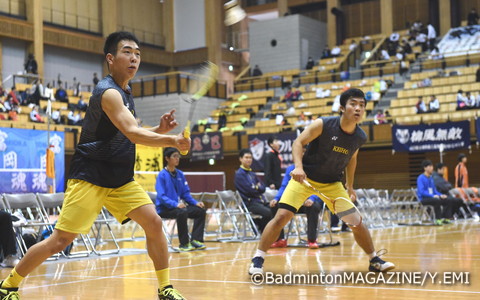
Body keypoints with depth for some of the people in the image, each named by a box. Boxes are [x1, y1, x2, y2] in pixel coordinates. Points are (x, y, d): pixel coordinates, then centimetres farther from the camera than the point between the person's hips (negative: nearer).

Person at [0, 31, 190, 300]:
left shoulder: (125, 93, 12)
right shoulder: (108, 92, -16)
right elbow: (132, 133, -29)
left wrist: (161, 129, 3)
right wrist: (171, 141, -35)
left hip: (121, 179, 8)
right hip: (90, 177, -8)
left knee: (154, 223, -7)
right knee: (61, 241, -7)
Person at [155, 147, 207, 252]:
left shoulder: (180, 174, 9)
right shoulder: (162, 175, -10)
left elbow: (186, 194, 13)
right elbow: (161, 196, -18)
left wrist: (196, 203, -4)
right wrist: (176, 204, -32)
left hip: (177, 206, 7)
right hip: (164, 209, -7)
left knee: (201, 211, -7)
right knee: (182, 212, -34)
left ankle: (195, 240, -5)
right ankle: (184, 244, -23)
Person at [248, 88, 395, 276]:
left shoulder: (360, 137, -8)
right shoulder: (323, 125, -21)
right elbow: (298, 142, -16)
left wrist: (350, 186, 14)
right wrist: (298, 166, -32)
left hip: (332, 183, 4)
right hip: (305, 178, -4)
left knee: (356, 222, 0)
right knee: (282, 216, -17)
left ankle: (375, 261, 21)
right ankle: (257, 259, -4)